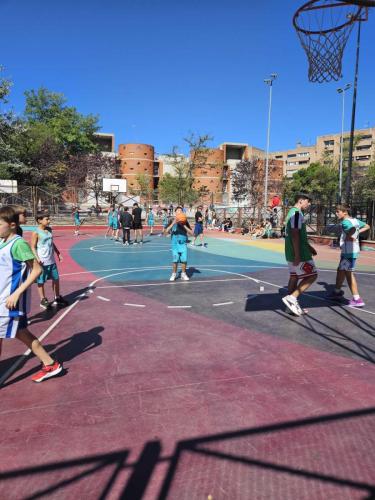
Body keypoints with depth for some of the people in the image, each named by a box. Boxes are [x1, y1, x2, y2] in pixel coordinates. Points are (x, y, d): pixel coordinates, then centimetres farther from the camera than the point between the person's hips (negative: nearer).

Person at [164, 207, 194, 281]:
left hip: (183, 243, 1)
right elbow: (166, 231, -12)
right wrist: (173, 223, -20)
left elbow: (191, 233, -1)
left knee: (184, 259, -1)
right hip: (175, 243, -1)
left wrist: (184, 225, -12)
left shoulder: (185, 221, 4)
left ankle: (183, 274, 16)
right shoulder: (172, 221, 1)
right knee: (175, 260, -1)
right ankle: (174, 274, 16)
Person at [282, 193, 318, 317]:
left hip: (291, 253, 10)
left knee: (294, 277, 13)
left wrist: (309, 247, 26)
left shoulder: (292, 212, 17)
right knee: (312, 276, -3)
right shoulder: (297, 213, -15)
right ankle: (291, 298, -8)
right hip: (299, 253, -10)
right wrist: (297, 255, -25)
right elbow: (295, 234, -23)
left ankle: (292, 305, 19)